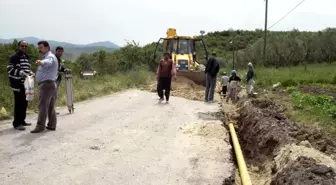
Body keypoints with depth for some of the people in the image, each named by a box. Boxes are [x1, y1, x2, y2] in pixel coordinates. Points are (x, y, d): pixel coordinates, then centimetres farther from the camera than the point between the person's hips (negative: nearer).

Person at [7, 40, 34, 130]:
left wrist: (30, 72, 5)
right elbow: (9, 69, -12)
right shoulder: (13, 57, -7)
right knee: (18, 104, -6)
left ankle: (22, 120, 23)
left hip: (26, 84, 7)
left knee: (25, 103, 11)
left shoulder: (27, 57, 17)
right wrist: (20, 73, -24)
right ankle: (17, 123, 0)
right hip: (18, 84, -7)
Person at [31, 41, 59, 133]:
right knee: (50, 106, 12)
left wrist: (41, 62, -58)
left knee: (43, 105, -12)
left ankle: (40, 125, -11)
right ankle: (52, 125, 17)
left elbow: (48, 62, -39)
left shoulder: (50, 57, -13)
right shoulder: (48, 57, 23)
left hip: (46, 84, -11)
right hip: (50, 84, 11)